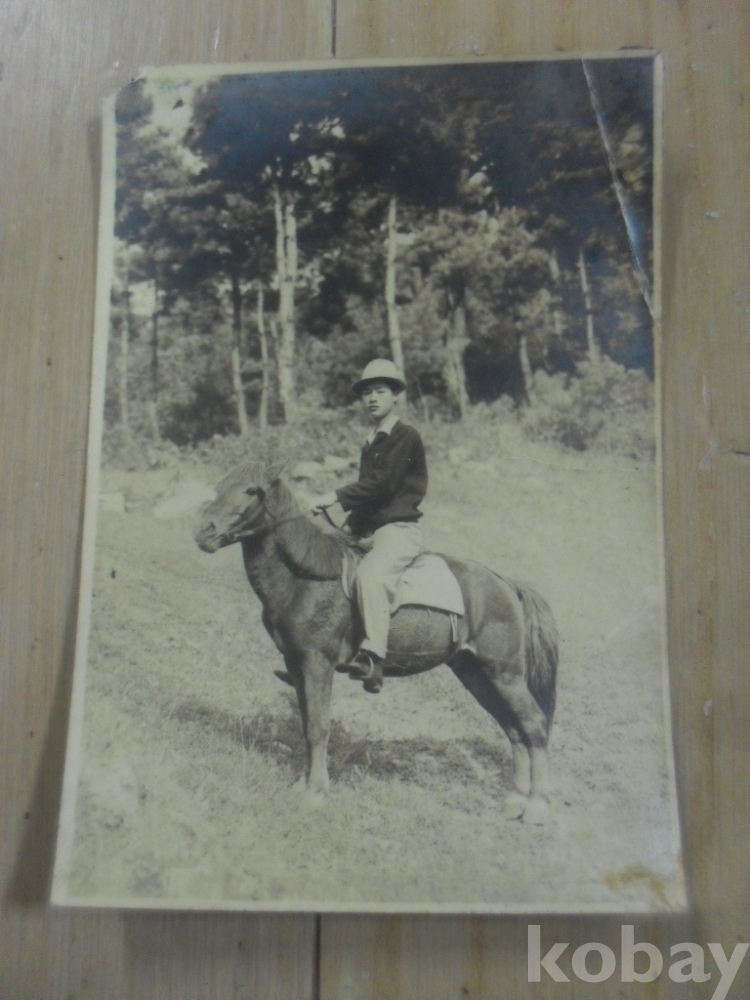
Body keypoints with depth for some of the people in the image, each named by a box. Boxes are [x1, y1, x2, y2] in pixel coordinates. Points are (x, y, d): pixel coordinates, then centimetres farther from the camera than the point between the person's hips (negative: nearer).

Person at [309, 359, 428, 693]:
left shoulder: (406, 437, -7)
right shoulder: (370, 443, 20)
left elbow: (381, 484, -18)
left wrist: (334, 498, -20)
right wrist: (349, 526, 12)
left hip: (399, 529, -9)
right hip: (366, 533, 10)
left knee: (369, 573, -36)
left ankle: (372, 656, -37)